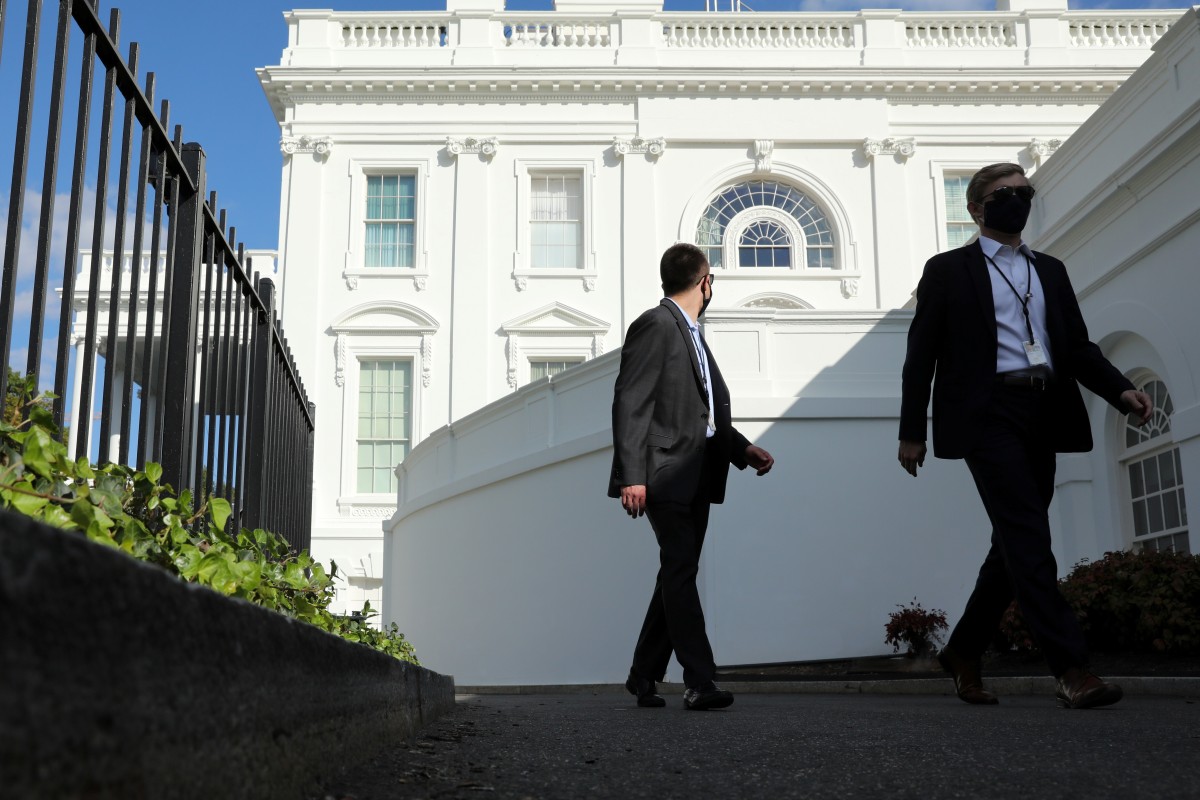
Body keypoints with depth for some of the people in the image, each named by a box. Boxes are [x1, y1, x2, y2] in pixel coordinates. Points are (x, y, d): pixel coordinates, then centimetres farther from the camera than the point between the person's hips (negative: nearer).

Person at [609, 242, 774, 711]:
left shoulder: (691, 334, 22)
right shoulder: (656, 326, -7)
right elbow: (630, 403, -15)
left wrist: (743, 449, 13)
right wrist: (632, 475, -23)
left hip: (696, 478, 9)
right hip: (666, 474, -9)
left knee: (677, 575, 10)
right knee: (680, 572, -10)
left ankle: (643, 676, 19)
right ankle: (700, 682, -11)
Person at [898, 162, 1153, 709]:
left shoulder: (1050, 271, 21)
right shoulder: (948, 270, 7)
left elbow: (1077, 345, 16)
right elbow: (921, 353, 3)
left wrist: (1121, 390, -2)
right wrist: (911, 430, -2)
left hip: (1044, 416, 6)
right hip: (988, 413, -6)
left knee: (1016, 542, 8)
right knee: (1029, 537, -14)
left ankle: (963, 652, 22)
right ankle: (1070, 669, -17)